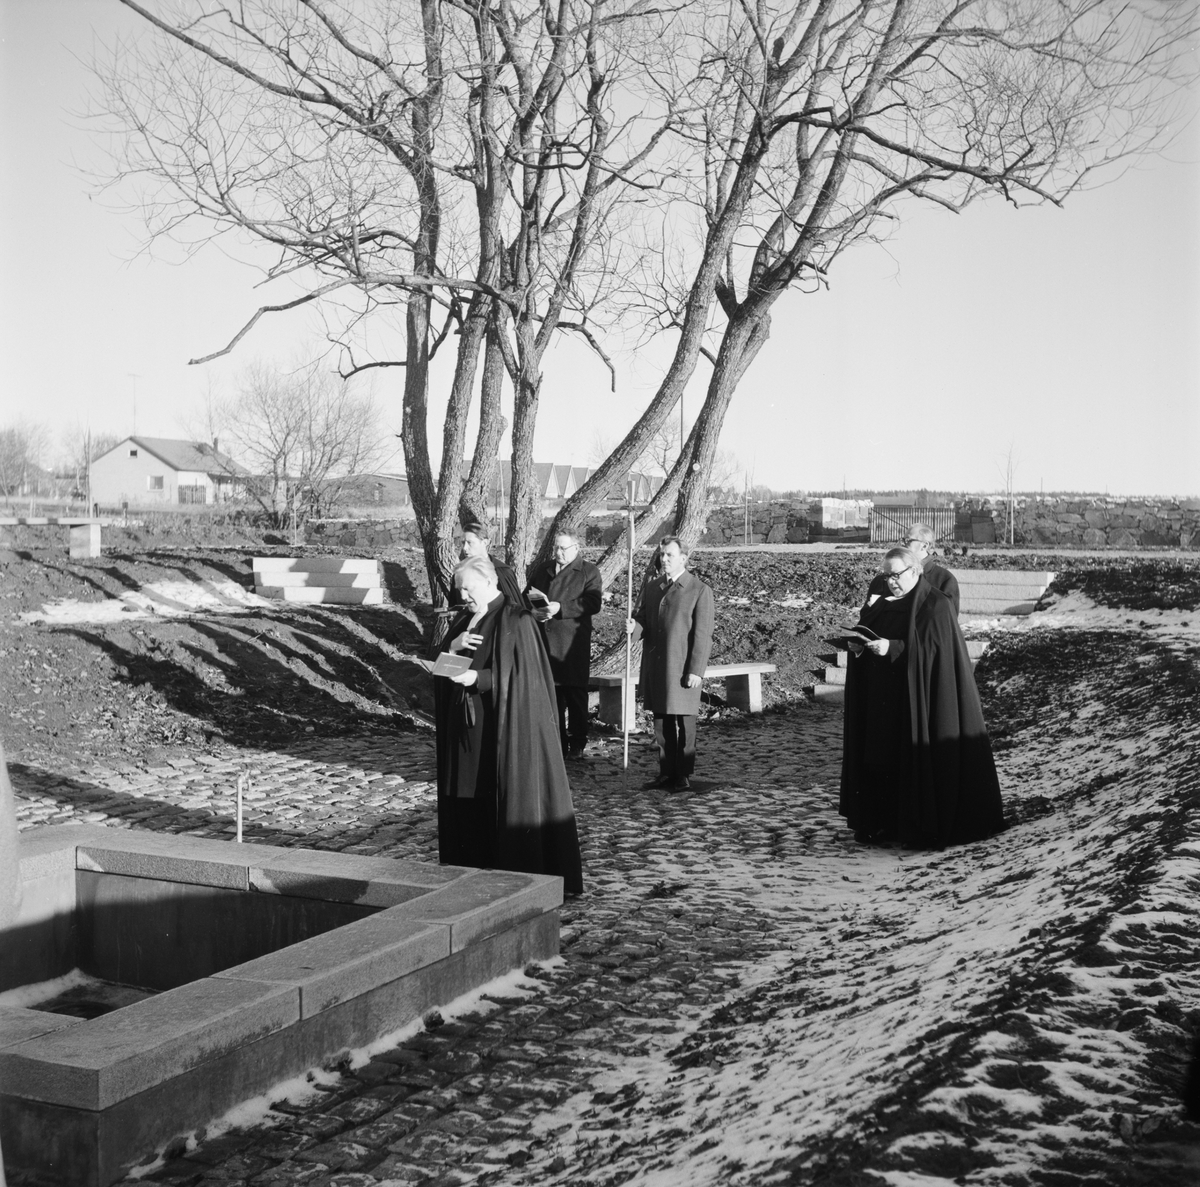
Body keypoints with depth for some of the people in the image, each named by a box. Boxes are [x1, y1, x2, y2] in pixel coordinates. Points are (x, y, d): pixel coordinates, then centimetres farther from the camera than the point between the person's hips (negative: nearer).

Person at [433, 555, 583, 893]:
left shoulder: (515, 621, -9)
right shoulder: (464, 621, 13)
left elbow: (520, 674, -14)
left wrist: (478, 678, -24)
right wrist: (453, 647, -10)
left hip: (505, 725, -7)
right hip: (467, 727, 7)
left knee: (510, 797, -3)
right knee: (468, 800, 8)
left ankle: (519, 874, 4)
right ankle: (476, 868, 16)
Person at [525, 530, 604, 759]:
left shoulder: (589, 572, 2)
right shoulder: (542, 570, 18)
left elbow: (593, 603, -11)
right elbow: (525, 598, 19)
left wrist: (560, 608, -19)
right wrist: (533, 612, -4)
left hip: (573, 644, -4)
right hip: (542, 641, 4)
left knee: (575, 695, -1)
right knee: (550, 693, 5)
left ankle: (577, 744, 8)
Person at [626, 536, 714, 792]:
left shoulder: (700, 590, -5)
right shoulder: (651, 588, 14)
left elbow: (703, 635, -9)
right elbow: (643, 622, 17)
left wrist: (696, 671, -14)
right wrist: (633, 627, -8)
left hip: (682, 669, -6)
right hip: (655, 666, 6)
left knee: (684, 723, 1)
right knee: (661, 723, 10)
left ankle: (684, 775, 8)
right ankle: (666, 772, 18)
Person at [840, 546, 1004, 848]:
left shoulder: (935, 605, -7)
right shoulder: (882, 604, 14)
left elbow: (930, 647, -18)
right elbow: (863, 633, 15)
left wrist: (892, 648, -27)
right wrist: (857, 644, -8)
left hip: (920, 697, -6)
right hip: (882, 701, 6)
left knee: (919, 757, -5)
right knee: (881, 759, 4)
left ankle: (927, 826, 3)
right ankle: (884, 820, 10)